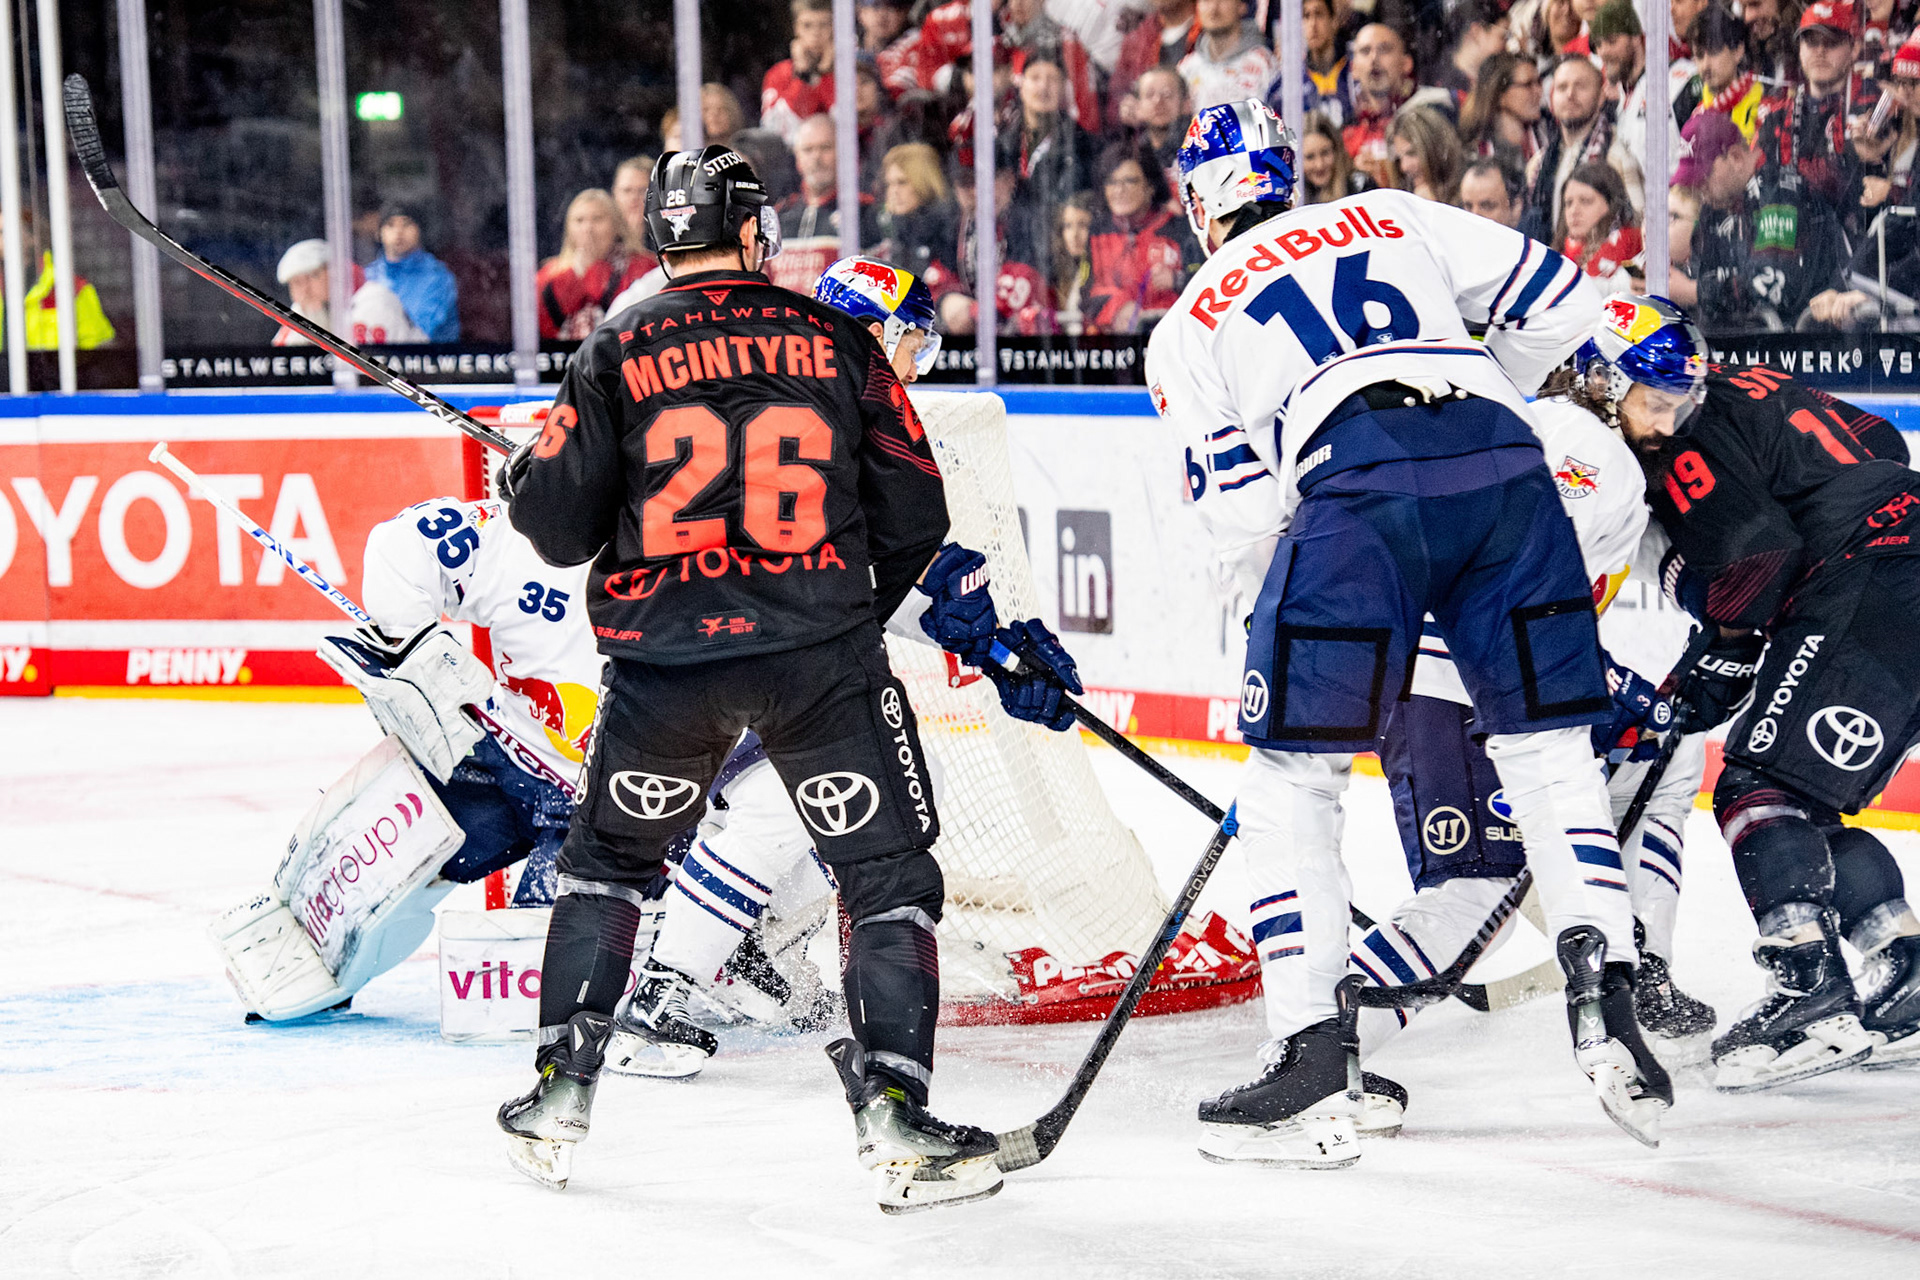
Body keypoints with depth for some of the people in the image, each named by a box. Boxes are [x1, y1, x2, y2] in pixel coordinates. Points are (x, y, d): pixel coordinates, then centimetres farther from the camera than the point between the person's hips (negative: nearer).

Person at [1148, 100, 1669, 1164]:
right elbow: (1557, 304, 24)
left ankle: (1310, 1073, 2)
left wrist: (1281, 613, 29)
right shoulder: (1394, 219, 30)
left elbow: (1241, 509, 14)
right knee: (1549, 750, 18)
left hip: (1356, 487, -3)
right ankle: (1609, 1017, 5)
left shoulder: (1188, 325, 23)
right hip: (1502, 465, 3)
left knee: (1290, 778, 8)